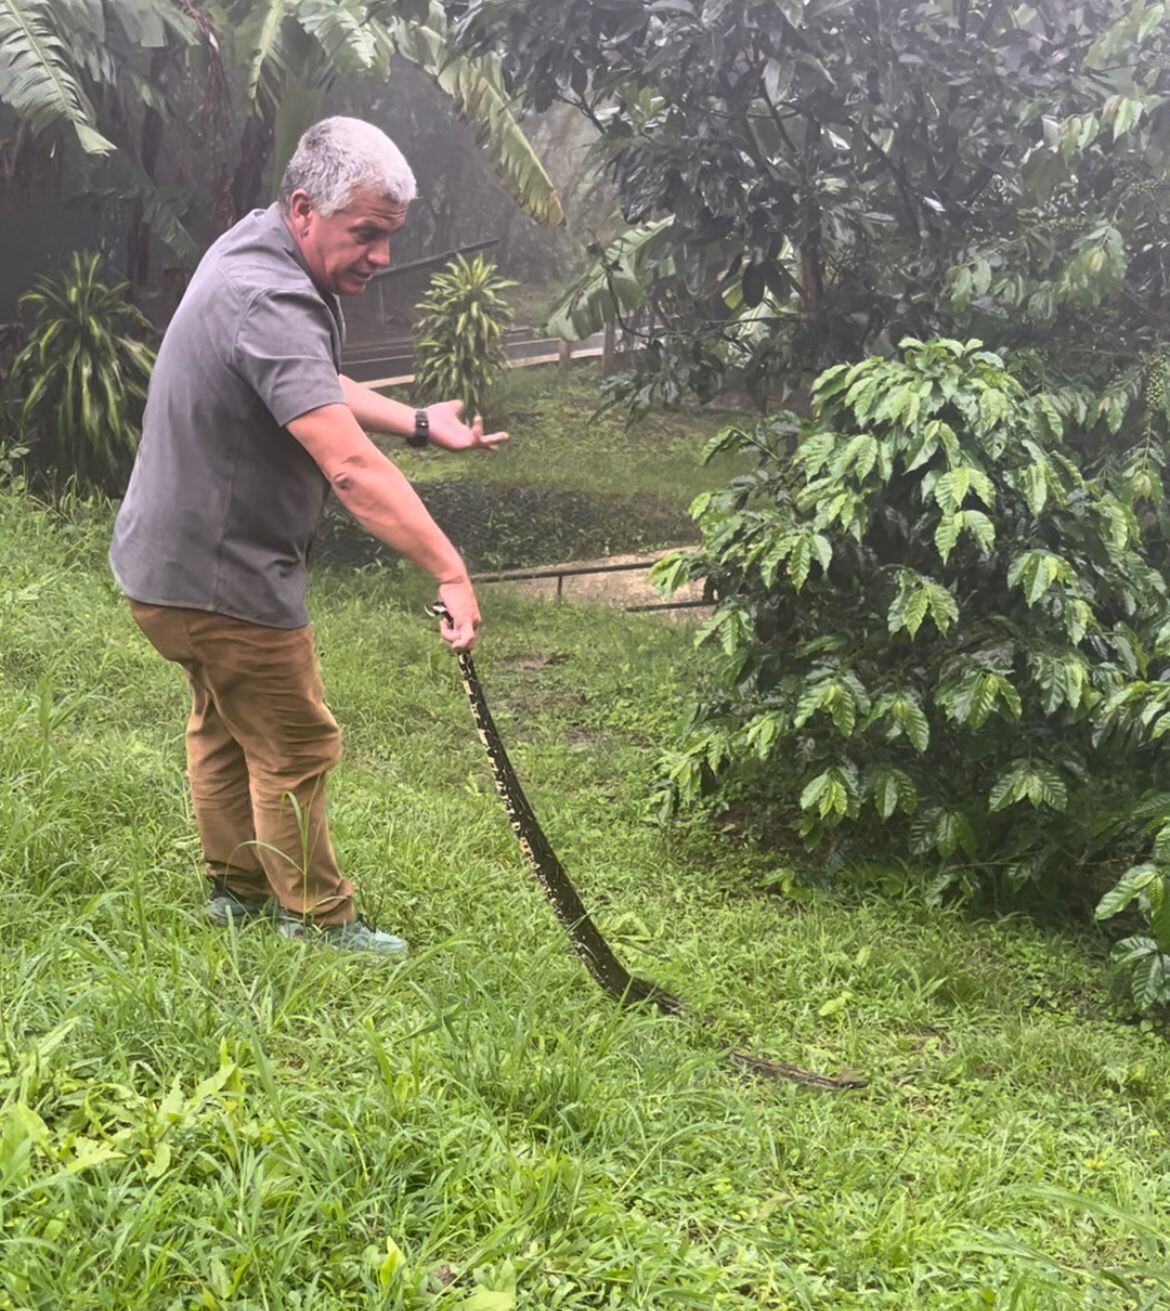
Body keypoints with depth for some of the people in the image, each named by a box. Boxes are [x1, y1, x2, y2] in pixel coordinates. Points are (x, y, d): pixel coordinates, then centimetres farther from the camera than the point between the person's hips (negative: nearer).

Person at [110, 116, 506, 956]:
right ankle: (315, 916, 22)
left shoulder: (259, 248, 3)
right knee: (295, 747, 5)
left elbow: (317, 390, 18)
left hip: (173, 561, 11)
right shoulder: (269, 304, -31)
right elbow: (350, 465, -41)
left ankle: (237, 887, 41)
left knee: (225, 724, 24)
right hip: (223, 577, -11)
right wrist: (451, 572, -42)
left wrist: (420, 424, 8)